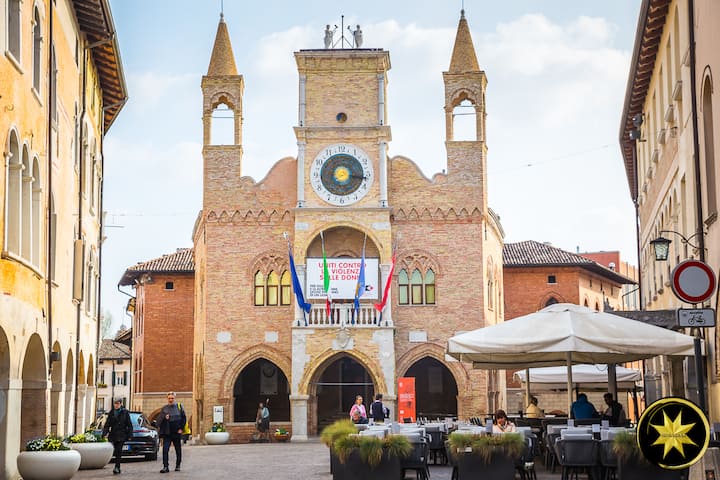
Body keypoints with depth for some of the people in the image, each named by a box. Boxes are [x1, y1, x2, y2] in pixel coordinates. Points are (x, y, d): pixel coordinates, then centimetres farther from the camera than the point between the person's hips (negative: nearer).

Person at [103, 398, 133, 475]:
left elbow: (129, 425, 1)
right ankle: (118, 468, 17)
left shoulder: (125, 412, 1)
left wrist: (129, 435, -5)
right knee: (116, 452, 6)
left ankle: (117, 467, -16)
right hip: (113, 435, 4)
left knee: (118, 451, -13)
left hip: (121, 435, -4)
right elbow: (107, 424, 9)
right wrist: (105, 433, -3)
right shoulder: (111, 413, 10)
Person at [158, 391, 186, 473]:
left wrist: (181, 428, -4)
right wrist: (164, 418, -17)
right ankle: (165, 467, -11)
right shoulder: (164, 409, 6)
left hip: (177, 433, 0)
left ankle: (178, 465, 25)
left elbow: (184, 419, 4)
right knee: (165, 449, -12)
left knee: (178, 450, 10)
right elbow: (160, 420, 4)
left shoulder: (179, 407, 4)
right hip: (167, 433, 0)